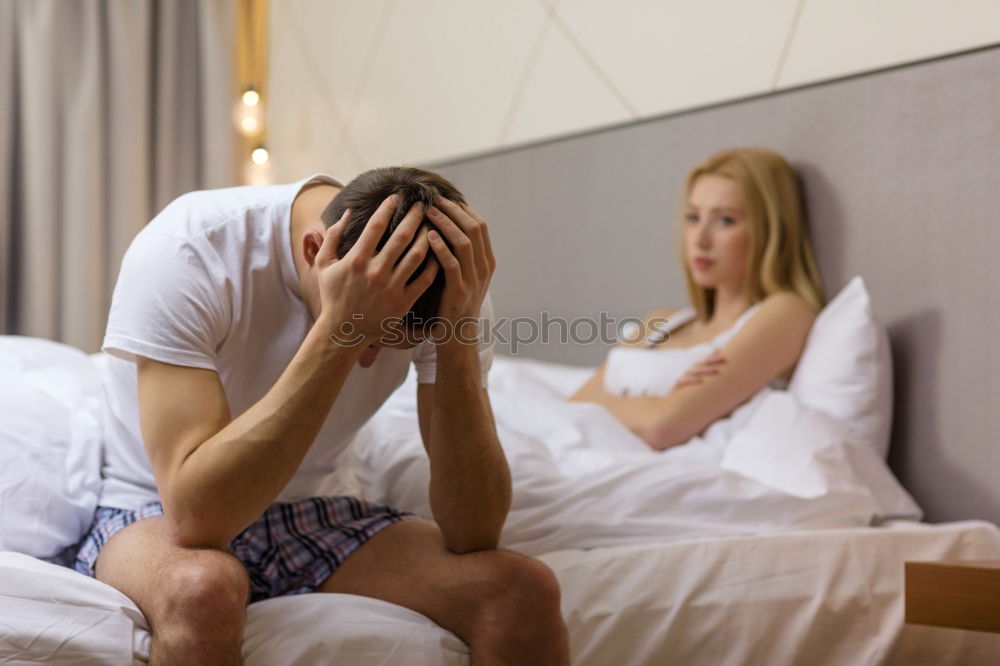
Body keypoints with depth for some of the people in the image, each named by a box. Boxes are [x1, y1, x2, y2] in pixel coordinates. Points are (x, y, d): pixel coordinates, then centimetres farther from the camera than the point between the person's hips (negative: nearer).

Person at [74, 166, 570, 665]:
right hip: (155, 516, -2)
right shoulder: (184, 251, -27)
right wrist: (338, 332, -40)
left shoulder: (445, 285, -16)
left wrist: (459, 339, -32)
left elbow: (474, 534, -20)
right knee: (202, 587, -38)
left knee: (523, 593, -22)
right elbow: (195, 515, -36)